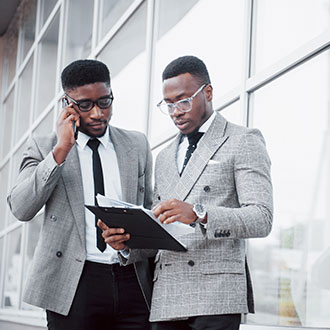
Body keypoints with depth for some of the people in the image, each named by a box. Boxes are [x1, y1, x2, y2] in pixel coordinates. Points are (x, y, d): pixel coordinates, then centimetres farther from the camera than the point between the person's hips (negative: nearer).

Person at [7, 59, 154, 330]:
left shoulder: (137, 145, 14)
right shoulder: (44, 148, 6)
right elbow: (21, 209, -8)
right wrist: (61, 150, -13)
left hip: (132, 283, 2)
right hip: (74, 287, -2)